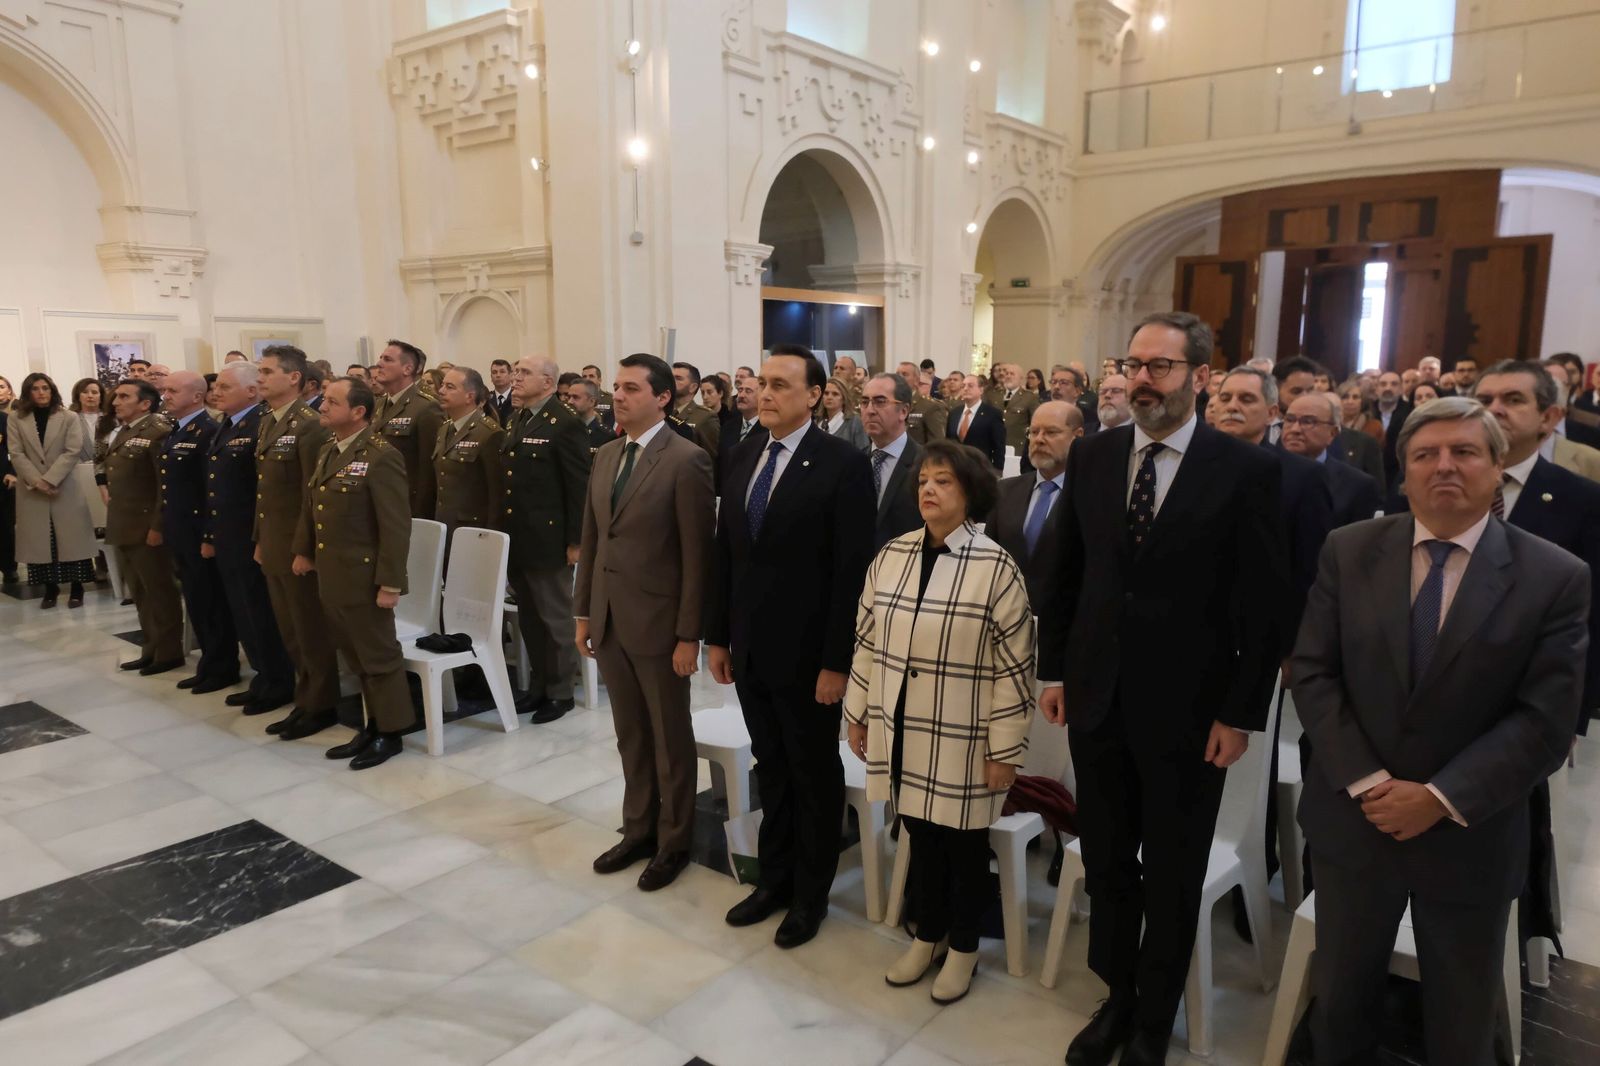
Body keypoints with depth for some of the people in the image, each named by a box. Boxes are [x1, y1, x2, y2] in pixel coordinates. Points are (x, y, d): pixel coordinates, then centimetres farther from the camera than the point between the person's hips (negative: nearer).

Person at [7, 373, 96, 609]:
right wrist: (36, 481, -13)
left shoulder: (70, 418, 2)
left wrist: (49, 479, -16)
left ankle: (76, 588, 7)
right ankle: (50, 588, 13)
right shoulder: (17, 418, 6)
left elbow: (73, 451, -7)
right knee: (40, 540, 4)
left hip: (66, 488, -2)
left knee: (72, 537, -1)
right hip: (31, 490, 2)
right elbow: (15, 453, 0)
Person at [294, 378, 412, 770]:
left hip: (364, 578, -8)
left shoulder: (381, 456, -16)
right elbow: (311, 506, 23)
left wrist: (390, 583, -19)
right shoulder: (327, 452, 11)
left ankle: (390, 733, 18)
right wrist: (303, 550, 18)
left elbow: (396, 525, -18)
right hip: (331, 577, 8)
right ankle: (370, 727, 29)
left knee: (379, 657, 5)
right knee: (356, 658, 17)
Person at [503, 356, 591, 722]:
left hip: (548, 539, -8)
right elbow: (510, 481, 16)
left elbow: (580, 486, -15)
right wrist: (504, 530, 13)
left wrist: (576, 540, -17)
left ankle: (560, 691, 16)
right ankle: (539, 685, 28)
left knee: (554, 618, 4)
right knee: (530, 618, 16)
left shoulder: (565, 424, -12)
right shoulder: (518, 423, 14)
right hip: (518, 539, 8)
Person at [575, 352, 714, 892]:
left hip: (658, 622, -6)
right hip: (609, 620, 7)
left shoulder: (686, 460, -13)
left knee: (670, 738, 10)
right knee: (630, 736, 18)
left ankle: (673, 841, 26)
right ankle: (638, 829, 35)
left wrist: (689, 634, -16)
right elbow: (591, 539, 13)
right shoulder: (605, 456, 9)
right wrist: (583, 611, 12)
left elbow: (698, 553, -15)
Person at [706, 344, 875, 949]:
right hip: (751, 650, 6)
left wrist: (837, 661, -17)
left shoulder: (844, 465, -13)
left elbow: (851, 572, -16)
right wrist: (717, 636, 9)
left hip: (806, 654, -6)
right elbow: (725, 555, 11)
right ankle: (775, 879, 36)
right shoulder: (743, 462, 7)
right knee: (770, 771, 19)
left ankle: (811, 894, 30)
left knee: (814, 776, 12)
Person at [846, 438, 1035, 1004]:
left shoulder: (995, 567, -14)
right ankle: (926, 936, 40)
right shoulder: (890, 555, 1)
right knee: (920, 833, 18)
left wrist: (1005, 751, -10)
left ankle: (963, 947, 35)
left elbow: (1014, 667, -12)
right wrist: (857, 715, 10)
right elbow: (867, 641, 8)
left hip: (961, 741, -4)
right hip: (900, 731, 4)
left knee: (963, 842, 13)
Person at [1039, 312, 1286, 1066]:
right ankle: (1117, 997, 39)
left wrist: (1241, 713, -9)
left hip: (1188, 708, -3)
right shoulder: (1091, 456, 2)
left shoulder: (1247, 470, -10)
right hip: (1097, 697, 3)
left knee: (1173, 877, 14)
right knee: (1107, 865, 17)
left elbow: (1265, 603, -9)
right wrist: (1053, 670, 7)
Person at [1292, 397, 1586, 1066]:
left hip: (1468, 838, -1)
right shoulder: (1349, 551, -3)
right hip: (1352, 818, 1)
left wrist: (1441, 799, -18)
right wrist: (1366, 782, -14)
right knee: (1339, 999, 18)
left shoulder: (1556, 578, -7)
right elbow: (1313, 673, -5)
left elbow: (1545, 721, -11)